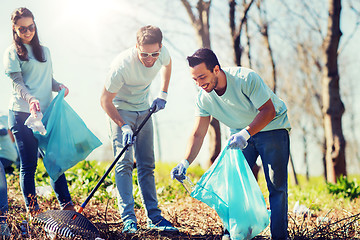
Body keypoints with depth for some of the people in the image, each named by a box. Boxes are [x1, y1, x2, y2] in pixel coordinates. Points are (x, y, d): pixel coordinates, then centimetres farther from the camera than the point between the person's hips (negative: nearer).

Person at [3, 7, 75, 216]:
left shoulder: (44, 50, 17)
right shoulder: (12, 52, 1)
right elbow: (17, 83, -10)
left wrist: (59, 86, -2)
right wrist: (30, 99, -28)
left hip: (46, 113, 5)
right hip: (22, 114, -5)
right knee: (29, 165, -1)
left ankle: (67, 206, 8)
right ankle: (33, 211, 4)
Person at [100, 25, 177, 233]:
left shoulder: (162, 53, -20)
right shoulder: (122, 65, -34)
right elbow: (105, 100, -22)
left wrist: (163, 95, 3)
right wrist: (123, 126, -30)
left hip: (144, 110, 5)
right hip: (120, 110, -5)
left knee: (147, 164, 5)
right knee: (124, 162, -14)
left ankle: (154, 216, 9)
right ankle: (128, 218, -12)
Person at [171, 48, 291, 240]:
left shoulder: (246, 78, -30)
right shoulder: (203, 98, -14)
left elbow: (268, 110, -26)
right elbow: (198, 134, -9)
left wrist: (245, 133, -39)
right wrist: (185, 162, -24)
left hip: (271, 128, -5)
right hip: (241, 133, 5)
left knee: (276, 185, -8)